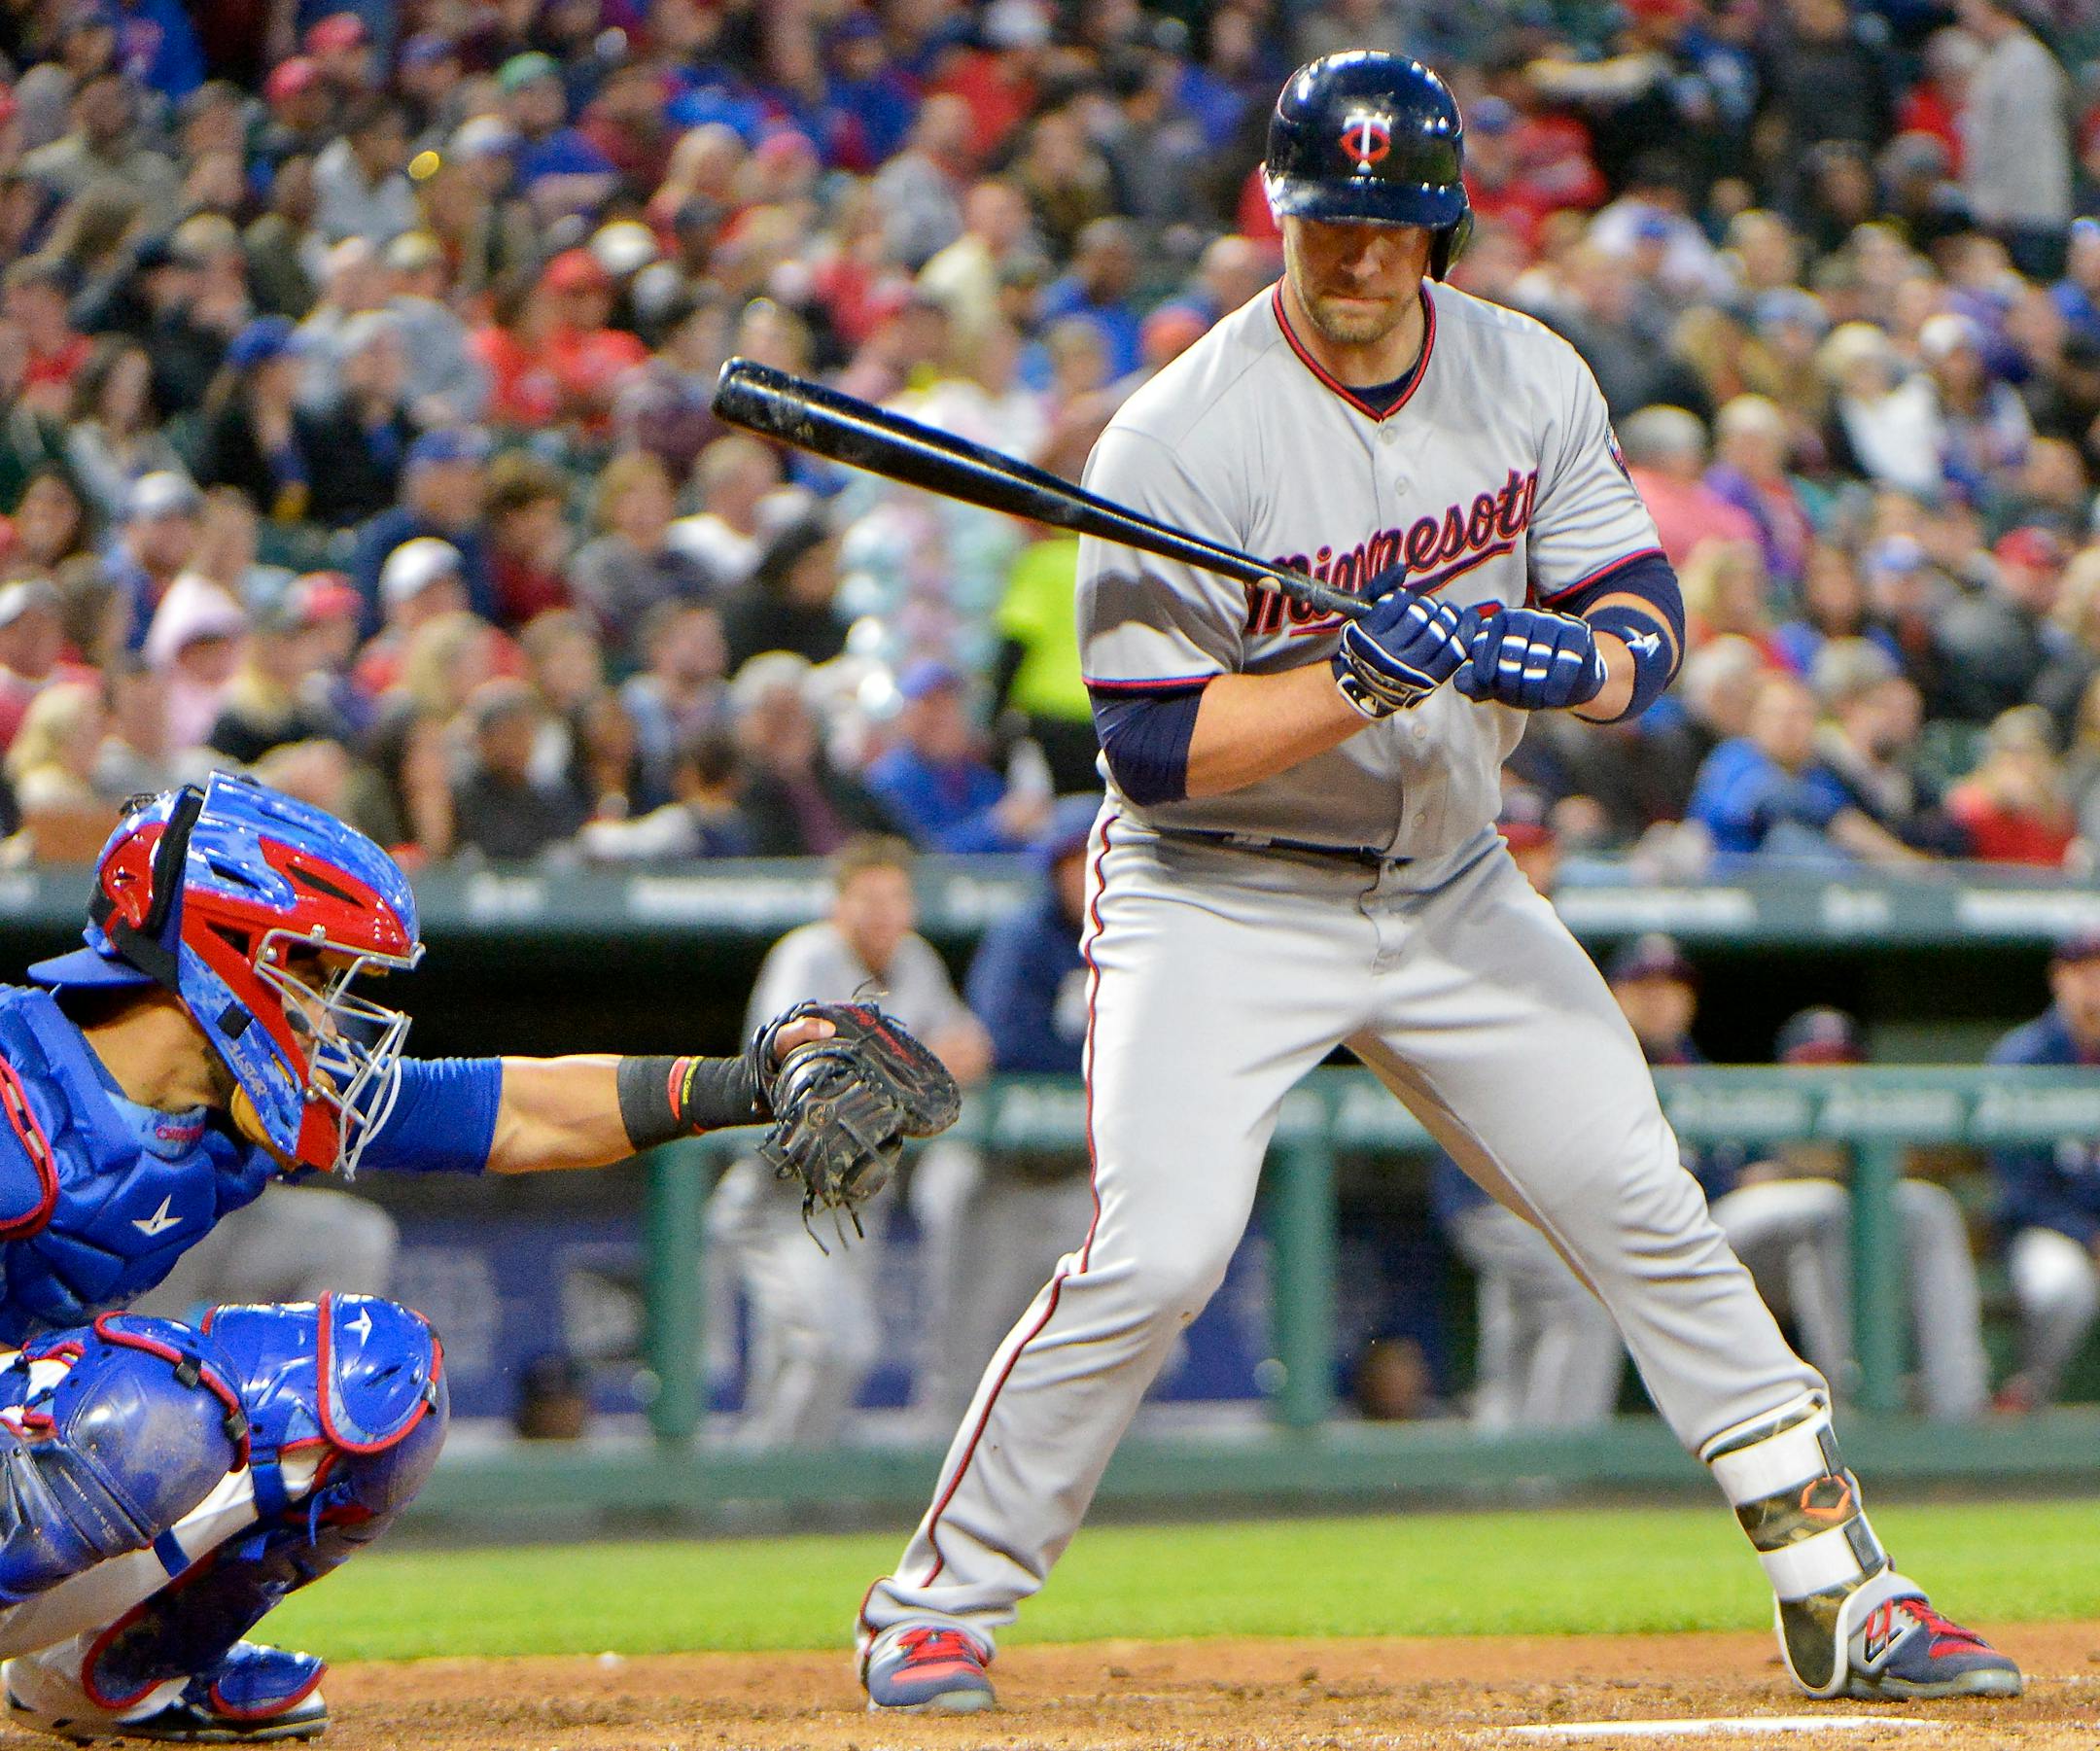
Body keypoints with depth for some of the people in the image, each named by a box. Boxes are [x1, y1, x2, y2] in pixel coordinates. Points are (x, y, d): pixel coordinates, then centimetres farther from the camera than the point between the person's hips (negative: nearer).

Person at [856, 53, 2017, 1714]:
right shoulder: (1181, 439, -19)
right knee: (1155, 1254, -18)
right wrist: (1361, 681, -32)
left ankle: (1838, 1590, 14)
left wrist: (1568, 657, -25)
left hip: (1450, 882, 5)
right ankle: (934, 1609, -3)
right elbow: (1155, 744, -20)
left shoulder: (1531, 381, -3)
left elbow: (1645, 621, -2)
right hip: (1220, 900, -5)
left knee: (1645, 1208, 4)